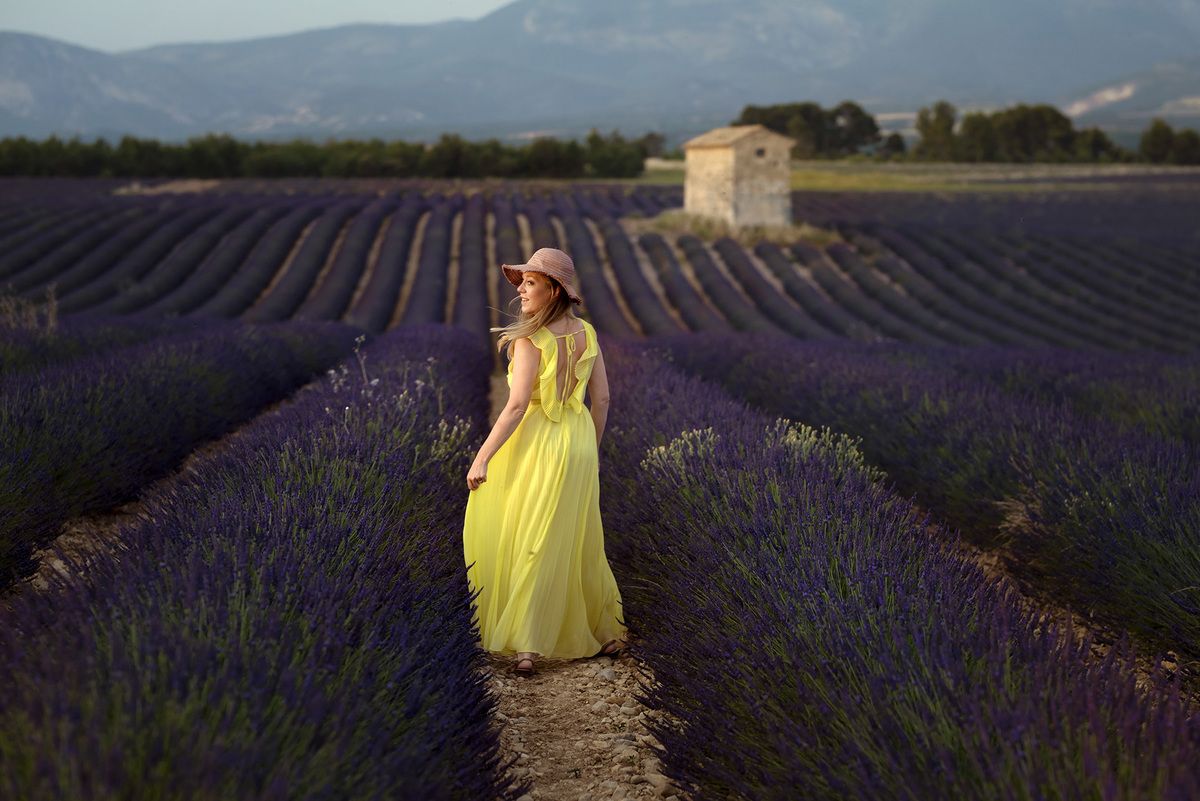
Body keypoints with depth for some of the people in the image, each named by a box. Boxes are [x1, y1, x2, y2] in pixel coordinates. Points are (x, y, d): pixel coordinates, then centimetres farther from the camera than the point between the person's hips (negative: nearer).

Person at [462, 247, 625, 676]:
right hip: (579, 440, 6)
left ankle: (526, 647, -3)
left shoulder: (530, 340, -15)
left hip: (538, 441, -6)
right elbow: (602, 398, 7)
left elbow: (517, 406, -19)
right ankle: (605, 631, 25)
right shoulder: (587, 333, 4)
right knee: (577, 541, 17)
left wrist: (483, 456, -14)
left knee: (528, 542, 0)